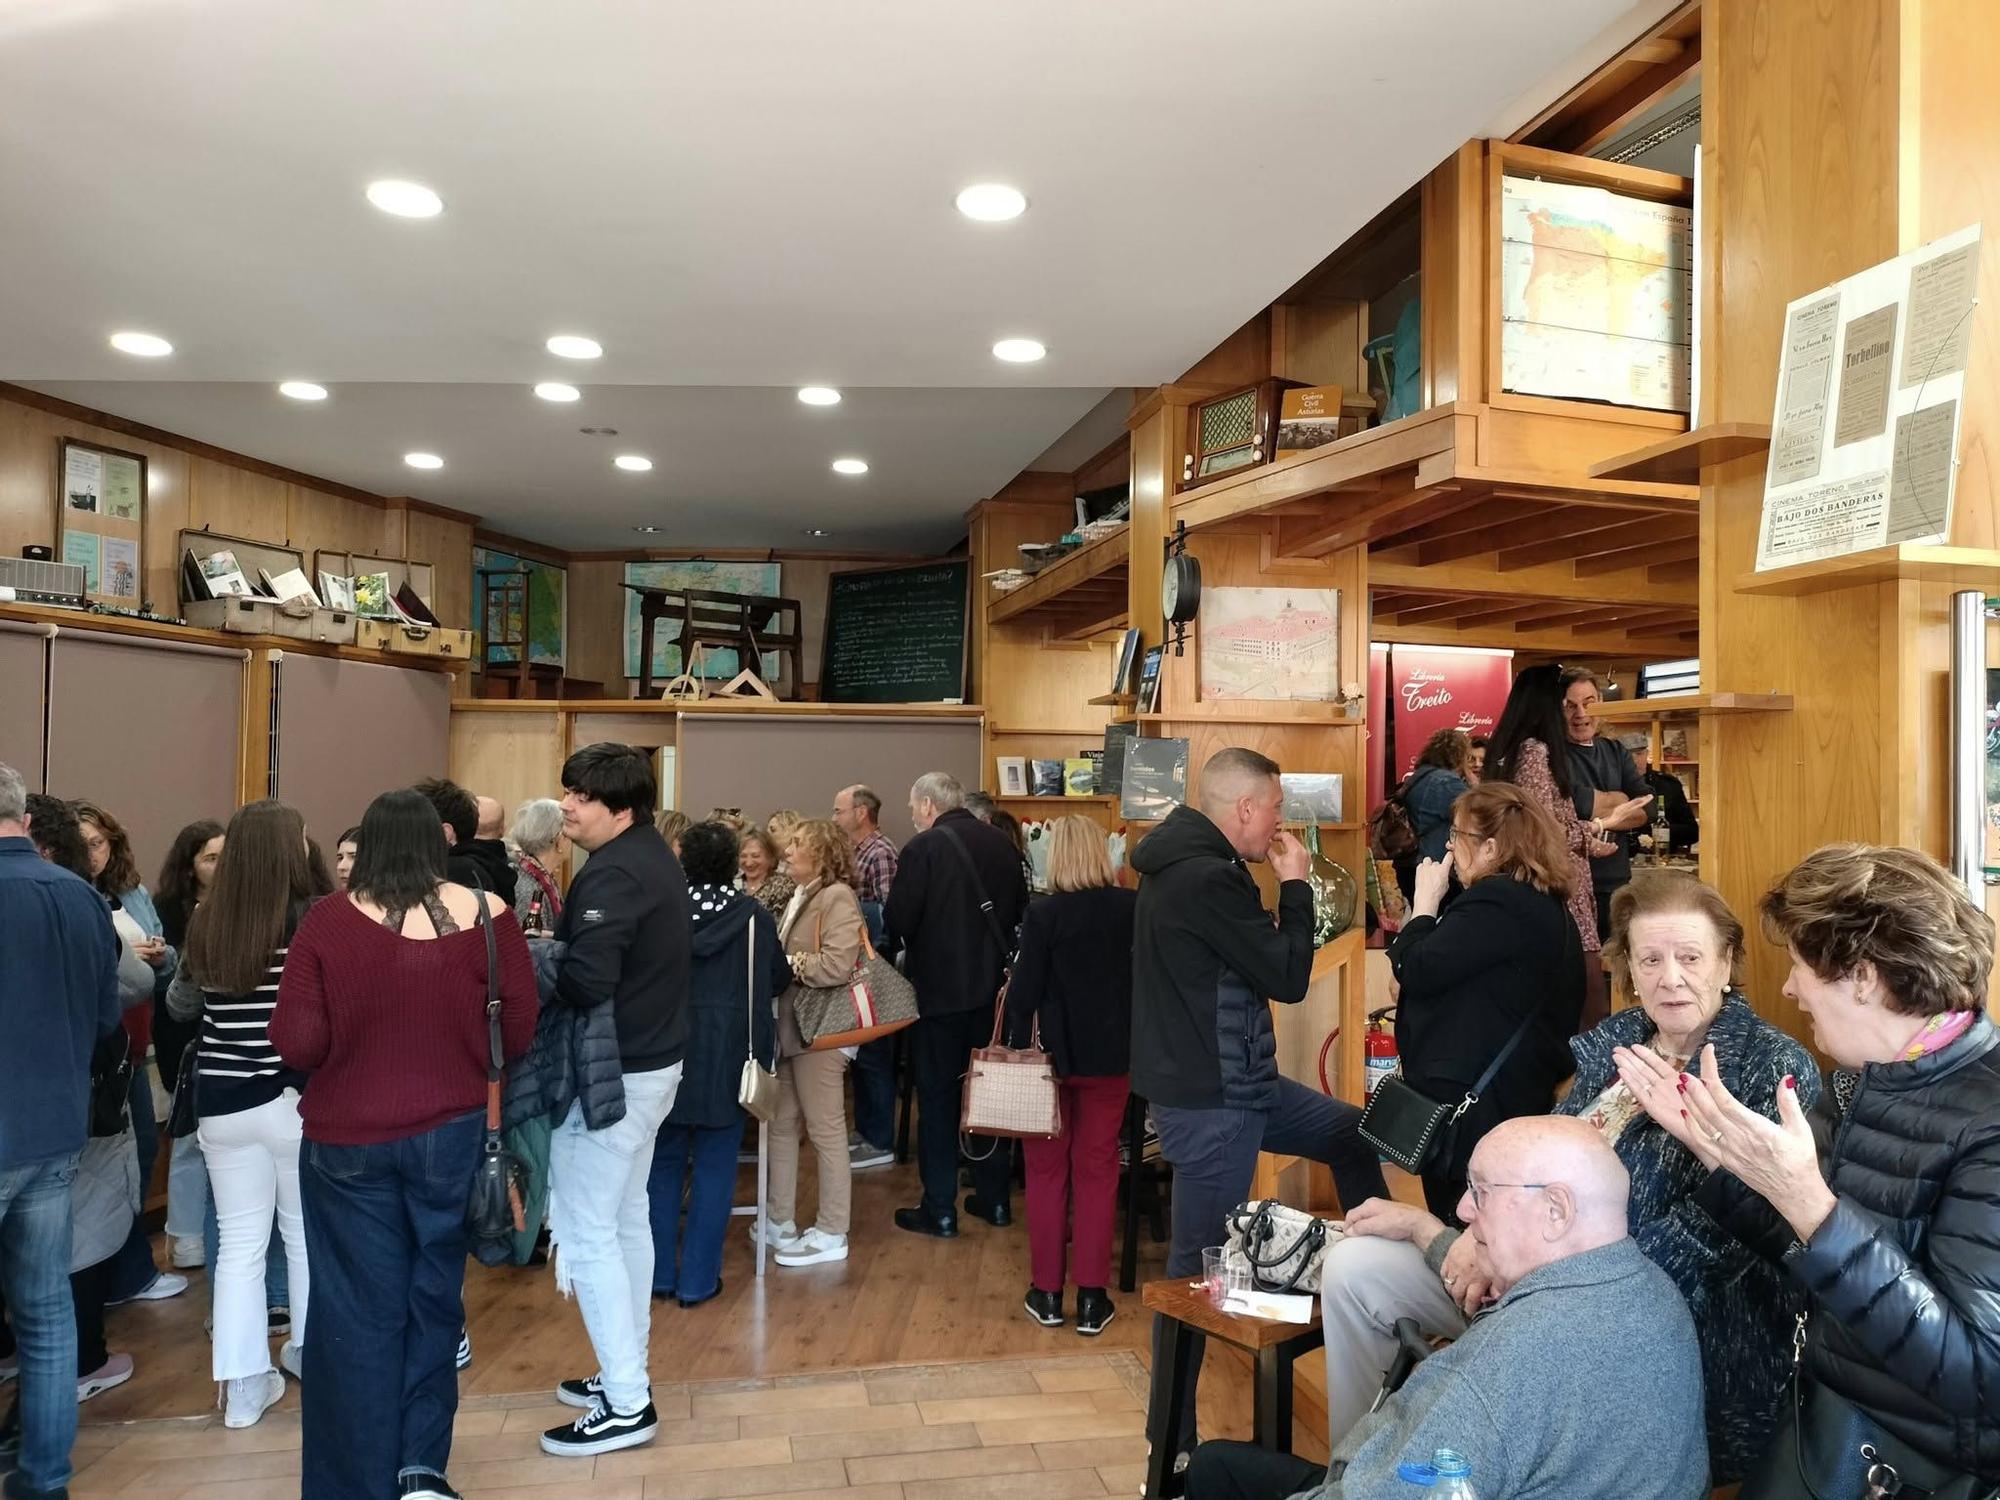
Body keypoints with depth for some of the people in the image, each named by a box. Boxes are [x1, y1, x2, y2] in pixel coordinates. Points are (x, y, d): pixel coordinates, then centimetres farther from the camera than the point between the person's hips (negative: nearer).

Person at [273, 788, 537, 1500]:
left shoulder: (327, 921, -10)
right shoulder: (484, 913, -9)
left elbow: (296, 1044, -11)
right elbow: (519, 1027, -5)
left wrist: (352, 1051, 10)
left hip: (346, 1139, 0)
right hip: (452, 1130, 1)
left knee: (359, 1310, 12)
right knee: (434, 1295, 18)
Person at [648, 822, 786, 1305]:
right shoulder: (752, 917, -10)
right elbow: (779, 978, 2)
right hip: (726, 1057, -2)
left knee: (664, 1163, 15)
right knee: (714, 1169, 7)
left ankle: (660, 1273, 22)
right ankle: (697, 1279, 12)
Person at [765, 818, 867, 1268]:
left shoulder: (837, 898, -14)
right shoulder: (802, 897, 14)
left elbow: (838, 966, -25)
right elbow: (791, 958, 14)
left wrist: (784, 964, -15)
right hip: (790, 1026, 9)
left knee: (826, 1130, 1)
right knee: (782, 1122, 14)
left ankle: (831, 1234, 11)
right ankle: (779, 1220, 27)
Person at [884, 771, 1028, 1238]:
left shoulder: (923, 848, -15)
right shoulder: (1001, 843, 2)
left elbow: (897, 922, -16)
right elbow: (1020, 910, 9)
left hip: (939, 989, -5)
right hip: (992, 987, 5)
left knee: (937, 1096, 6)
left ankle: (939, 1210, 11)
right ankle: (994, 1199, 25)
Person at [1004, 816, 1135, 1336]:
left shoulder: (1043, 913, -14)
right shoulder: (1134, 908, -6)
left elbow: (1025, 991, -11)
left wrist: (1017, 1050, -1)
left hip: (1055, 1054, -2)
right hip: (1112, 1055, 2)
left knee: (1048, 1168, 12)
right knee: (1097, 1168, 12)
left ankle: (1047, 1292, 18)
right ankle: (1092, 1298, 15)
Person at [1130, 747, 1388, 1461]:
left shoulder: (1187, 863, 9)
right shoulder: (1208, 880, -25)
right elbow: (1288, 977, -18)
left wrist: (1281, 887, 8)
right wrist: (1295, 884, -9)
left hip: (1236, 1081, 10)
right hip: (1208, 1103, -10)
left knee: (1355, 1134, 21)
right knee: (1201, 1261, 1)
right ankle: (1172, 1437, 16)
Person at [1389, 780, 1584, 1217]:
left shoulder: (1499, 903, -18)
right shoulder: (1542, 903, 15)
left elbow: (1417, 971, -21)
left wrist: (1425, 902, -8)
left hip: (1471, 1097, -10)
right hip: (1518, 1088, 10)